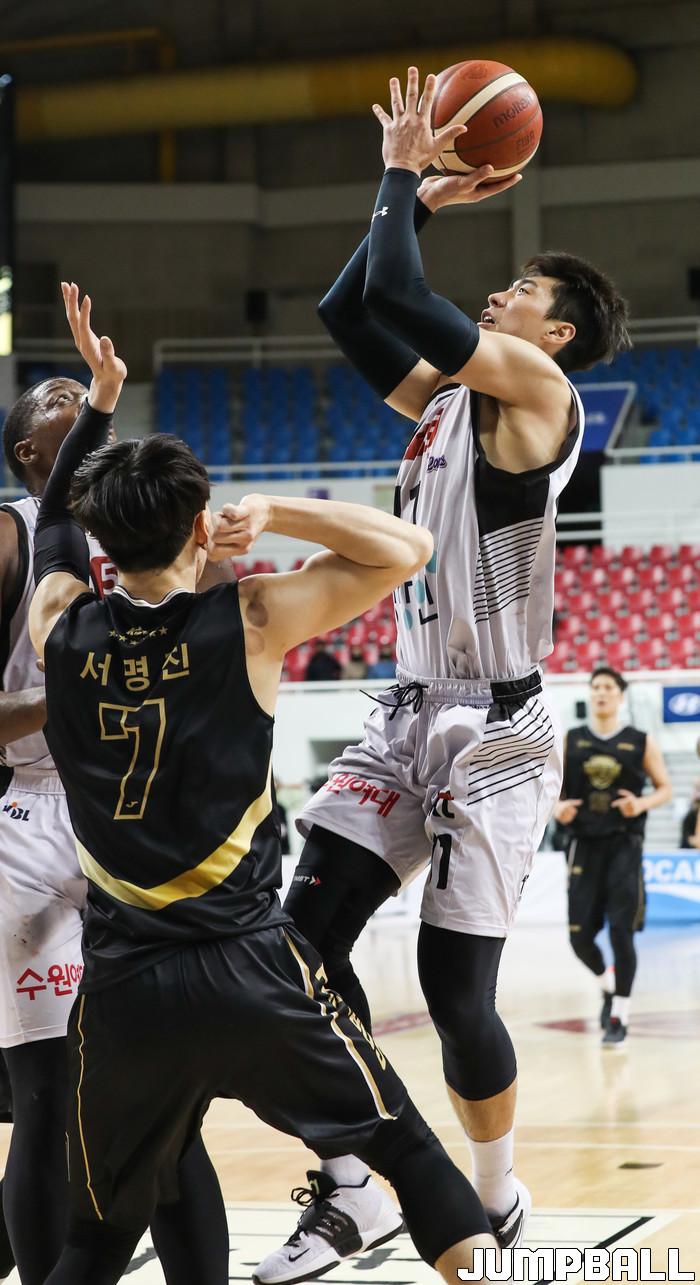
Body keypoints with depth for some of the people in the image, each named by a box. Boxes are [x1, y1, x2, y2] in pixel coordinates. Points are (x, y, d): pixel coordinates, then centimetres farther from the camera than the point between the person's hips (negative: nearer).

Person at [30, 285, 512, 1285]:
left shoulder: (58, 630, 3)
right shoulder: (248, 621, -6)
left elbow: (53, 528, 26)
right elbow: (407, 550, 0)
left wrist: (98, 400, 33)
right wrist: (274, 513, -1)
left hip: (121, 987, 3)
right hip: (252, 975, -3)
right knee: (408, 1150, 13)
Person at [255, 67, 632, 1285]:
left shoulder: (535, 388, -10)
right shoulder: (448, 395, 14)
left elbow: (398, 298, -21)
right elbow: (350, 308, 19)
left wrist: (404, 180, -6)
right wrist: (412, 190, 16)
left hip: (496, 730, -8)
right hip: (411, 712, 8)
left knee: (453, 982, -6)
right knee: (308, 933, -4)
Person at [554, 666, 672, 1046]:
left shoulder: (641, 743, 2)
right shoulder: (570, 741, 5)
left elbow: (664, 788, 7)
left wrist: (642, 804, -14)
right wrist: (558, 808, -13)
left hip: (625, 845, -2)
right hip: (585, 844, 2)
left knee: (621, 931, -9)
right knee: (580, 936, -1)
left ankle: (620, 1016, 3)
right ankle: (608, 983, 30)